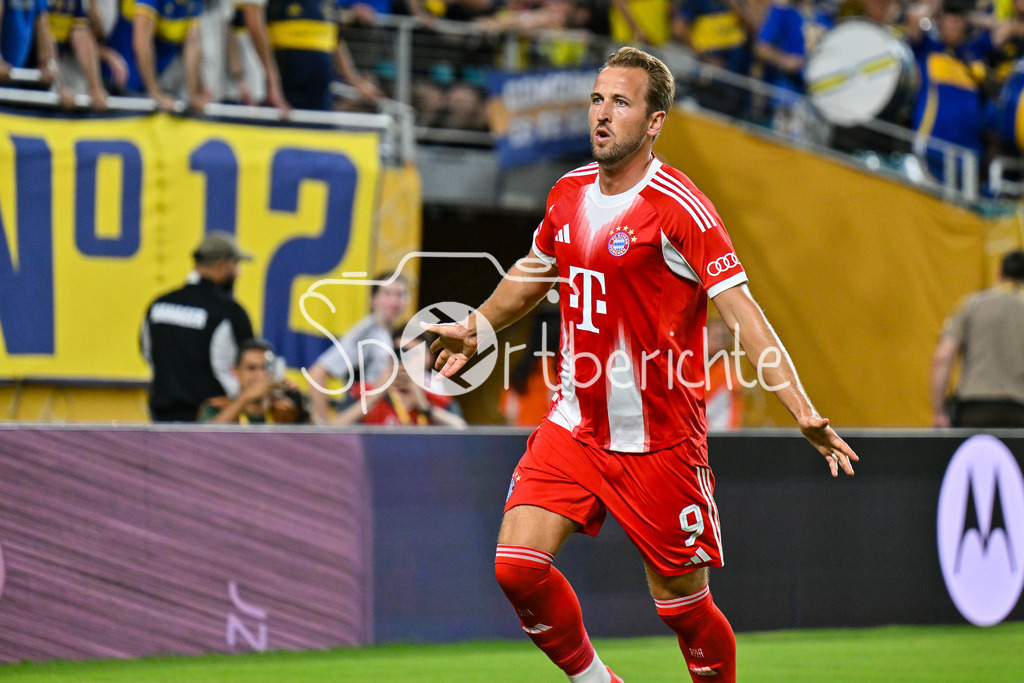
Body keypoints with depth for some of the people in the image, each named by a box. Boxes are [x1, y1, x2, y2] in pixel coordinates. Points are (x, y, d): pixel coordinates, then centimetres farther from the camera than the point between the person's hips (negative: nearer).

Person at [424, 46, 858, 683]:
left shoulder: (679, 207, -15)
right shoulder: (570, 192, 5)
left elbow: (743, 313, -22)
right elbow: (534, 273, 26)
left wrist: (803, 411, -32)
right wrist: (473, 328, 35)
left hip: (659, 441, -5)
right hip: (573, 427, 5)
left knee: (683, 603, 1)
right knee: (518, 565, -10)